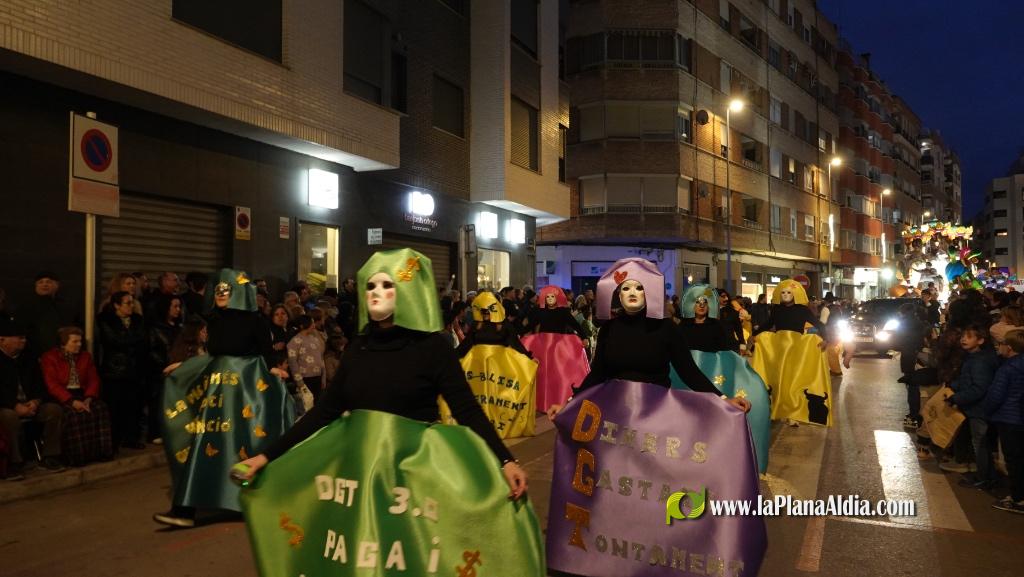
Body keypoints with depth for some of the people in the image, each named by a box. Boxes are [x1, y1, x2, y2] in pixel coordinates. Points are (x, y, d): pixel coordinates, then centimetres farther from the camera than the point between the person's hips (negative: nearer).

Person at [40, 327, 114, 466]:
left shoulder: (85, 356, 15)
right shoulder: (50, 357, -1)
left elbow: (93, 379, 8)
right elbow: (52, 385, -12)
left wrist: (89, 398, -13)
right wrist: (72, 401, -24)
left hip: (81, 394, 4)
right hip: (61, 397, -4)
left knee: (101, 409, -25)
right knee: (73, 414, -35)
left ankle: (99, 451, -23)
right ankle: (77, 456, -28)